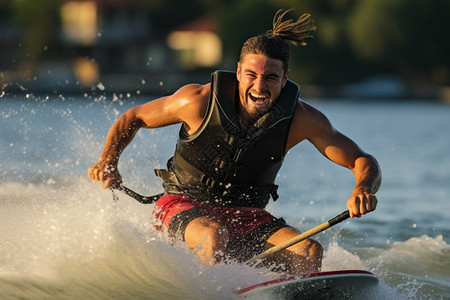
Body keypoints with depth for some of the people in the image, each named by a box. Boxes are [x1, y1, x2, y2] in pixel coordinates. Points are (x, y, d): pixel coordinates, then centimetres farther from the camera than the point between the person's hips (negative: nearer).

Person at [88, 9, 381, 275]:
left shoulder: (301, 119, -13)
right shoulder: (200, 100, -16)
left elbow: (363, 161, -10)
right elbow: (133, 118, -1)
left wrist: (363, 190, -33)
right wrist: (108, 161, -17)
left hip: (247, 215, 3)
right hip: (185, 204, -3)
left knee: (310, 252, -23)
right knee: (216, 236, -38)